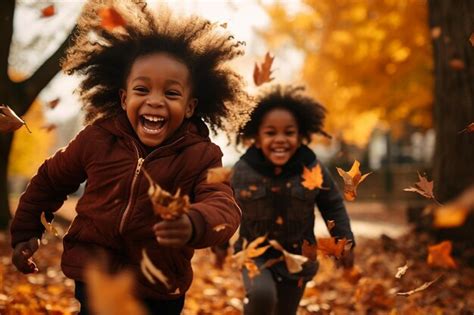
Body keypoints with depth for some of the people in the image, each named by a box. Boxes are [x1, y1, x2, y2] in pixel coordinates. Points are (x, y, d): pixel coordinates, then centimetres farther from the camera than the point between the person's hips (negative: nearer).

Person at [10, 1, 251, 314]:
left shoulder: (201, 156, -14)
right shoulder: (98, 137, -8)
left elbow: (225, 208, -32)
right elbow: (50, 180, 9)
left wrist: (194, 224, -54)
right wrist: (26, 232, 9)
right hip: (94, 276, 0)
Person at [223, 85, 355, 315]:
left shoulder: (313, 169, -13)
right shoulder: (242, 170, -14)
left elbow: (333, 205, 3)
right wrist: (220, 243, 10)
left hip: (296, 256, 2)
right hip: (254, 254, -1)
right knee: (261, 295, -30)